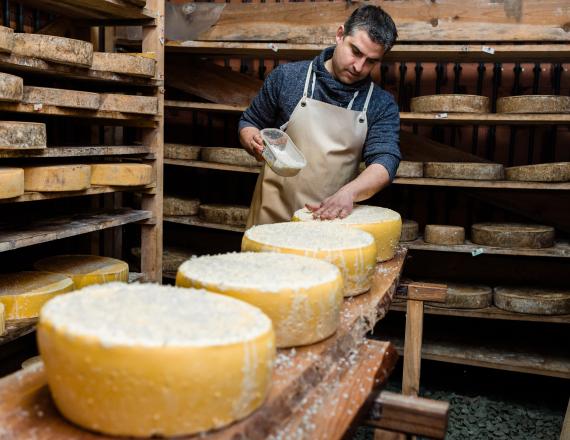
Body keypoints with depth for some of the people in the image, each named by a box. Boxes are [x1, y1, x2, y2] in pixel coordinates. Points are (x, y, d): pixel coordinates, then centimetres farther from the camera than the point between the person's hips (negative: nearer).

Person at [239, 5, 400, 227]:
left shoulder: (382, 105, 2)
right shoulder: (287, 76, 2)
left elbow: (385, 160, -8)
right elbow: (249, 123, 12)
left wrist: (348, 192, -26)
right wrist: (254, 143, -11)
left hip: (334, 218, 1)